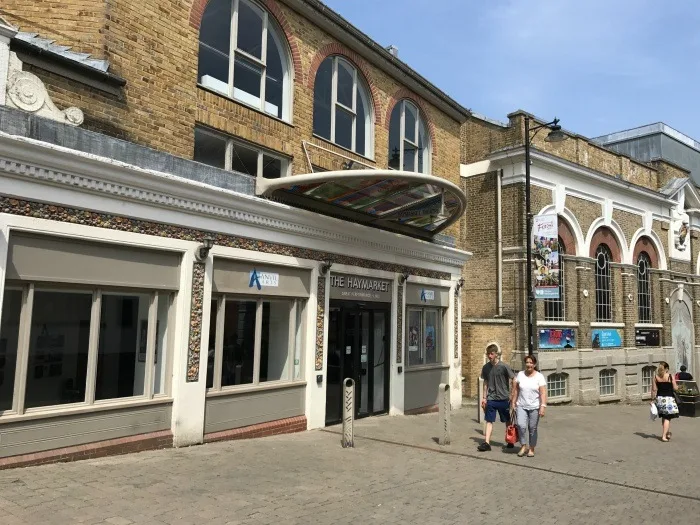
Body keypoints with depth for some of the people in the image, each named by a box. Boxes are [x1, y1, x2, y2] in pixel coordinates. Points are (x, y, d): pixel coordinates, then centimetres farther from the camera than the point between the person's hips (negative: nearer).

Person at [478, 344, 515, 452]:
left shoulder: (504, 366, -11)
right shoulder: (486, 367, 2)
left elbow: (512, 380, -5)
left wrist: (511, 395, -6)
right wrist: (484, 397, 8)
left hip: (503, 398, -3)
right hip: (491, 399, 3)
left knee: (508, 421, 12)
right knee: (489, 421, -1)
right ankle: (486, 443, -2)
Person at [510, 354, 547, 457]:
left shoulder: (539, 377, -3)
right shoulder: (520, 374, 4)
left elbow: (543, 393, -8)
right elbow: (515, 390, 7)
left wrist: (543, 406, -17)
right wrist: (513, 402, 5)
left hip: (534, 407, -1)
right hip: (521, 406, 1)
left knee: (532, 429, 5)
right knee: (521, 425, -16)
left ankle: (531, 449, 22)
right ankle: (524, 446, 3)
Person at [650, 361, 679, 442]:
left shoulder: (655, 377, 0)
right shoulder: (671, 377, -8)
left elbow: (654, 390, 0)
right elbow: (675, 388, -5)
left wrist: (653, 399, 7)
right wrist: (677, 386, 18)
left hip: (659, 398, 3)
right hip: (669, 399, -3)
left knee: (664, 417, 19)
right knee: (667, 418, 0)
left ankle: (667, 433, 28)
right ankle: (664, 436, -6)